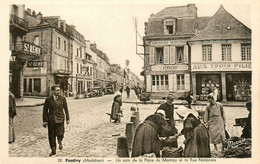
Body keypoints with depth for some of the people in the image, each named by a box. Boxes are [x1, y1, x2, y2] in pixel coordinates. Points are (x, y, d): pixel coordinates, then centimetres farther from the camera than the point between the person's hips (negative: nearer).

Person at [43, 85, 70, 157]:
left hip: (60, 119, 0)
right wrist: (45, 121, 0)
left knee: (60, 134, -11)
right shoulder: (48, 100, -1)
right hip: (51, 119, 0)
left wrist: (67, 118, 4)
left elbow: (66, 109, 6)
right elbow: (45, 110, 3)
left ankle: (60, 142, 25)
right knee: (51, 136, 7)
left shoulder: (62, 98, 2)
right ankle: (53, 150, 24)